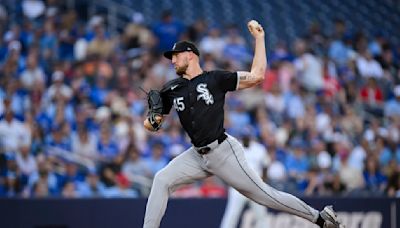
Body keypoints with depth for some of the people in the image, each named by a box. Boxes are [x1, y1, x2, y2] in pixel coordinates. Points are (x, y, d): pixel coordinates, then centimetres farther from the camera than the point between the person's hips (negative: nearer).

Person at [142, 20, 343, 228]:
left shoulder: (215, 79, -4)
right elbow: (150, 125, 13)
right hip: (197, 155, 6)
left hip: (223, 152, -6)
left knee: (264, 194, -4)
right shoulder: (172, 90, 9)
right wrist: (152, 121, -11)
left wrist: (259, 38, -9)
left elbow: (256, 76, -9)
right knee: (162, 180, -10)